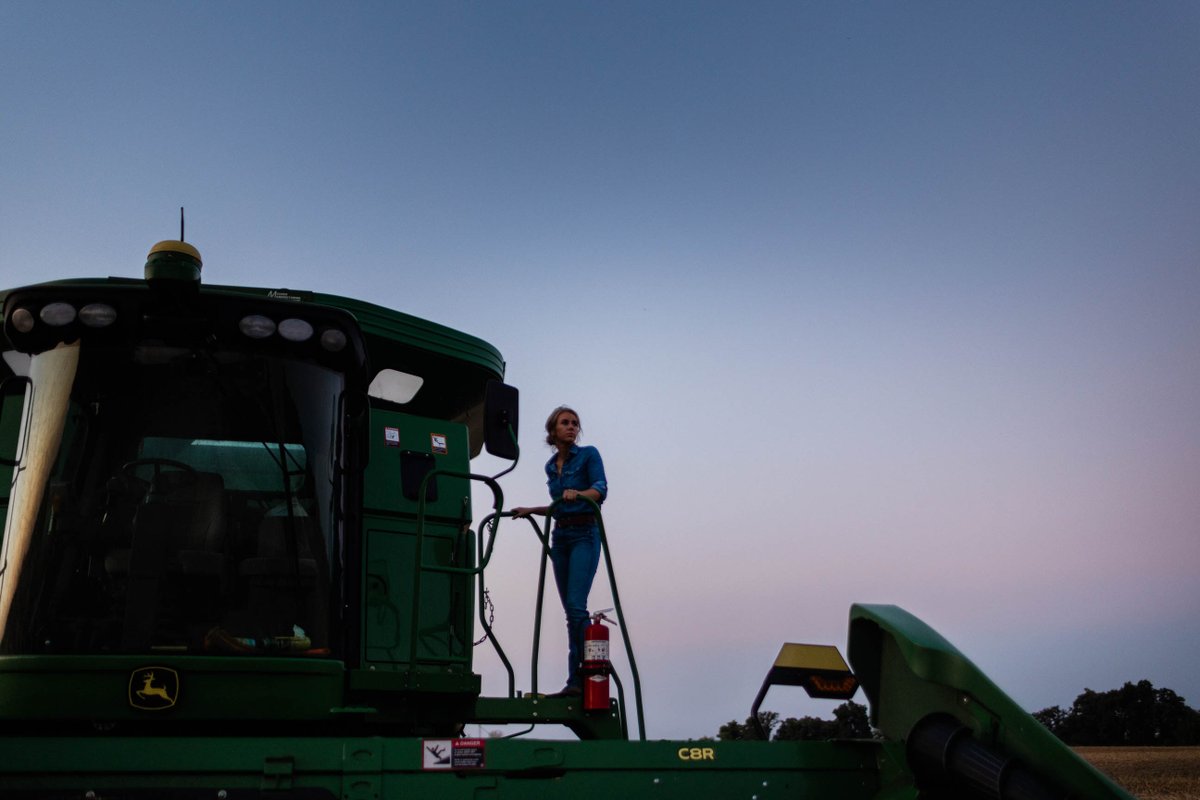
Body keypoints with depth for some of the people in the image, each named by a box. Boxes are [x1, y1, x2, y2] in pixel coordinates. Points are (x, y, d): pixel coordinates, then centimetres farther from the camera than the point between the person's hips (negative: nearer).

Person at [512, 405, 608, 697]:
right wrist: (530, 510, 24)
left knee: (576, 605, -18)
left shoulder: (588, 454, -1)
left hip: (584, 534, -7)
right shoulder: (551, 466, 18)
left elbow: (601, 490, -16)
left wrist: (578, 493, -34)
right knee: (570, 609, 4)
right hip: (560, 536, 7)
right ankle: (577, 681, 5)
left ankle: (579, 679, -18)